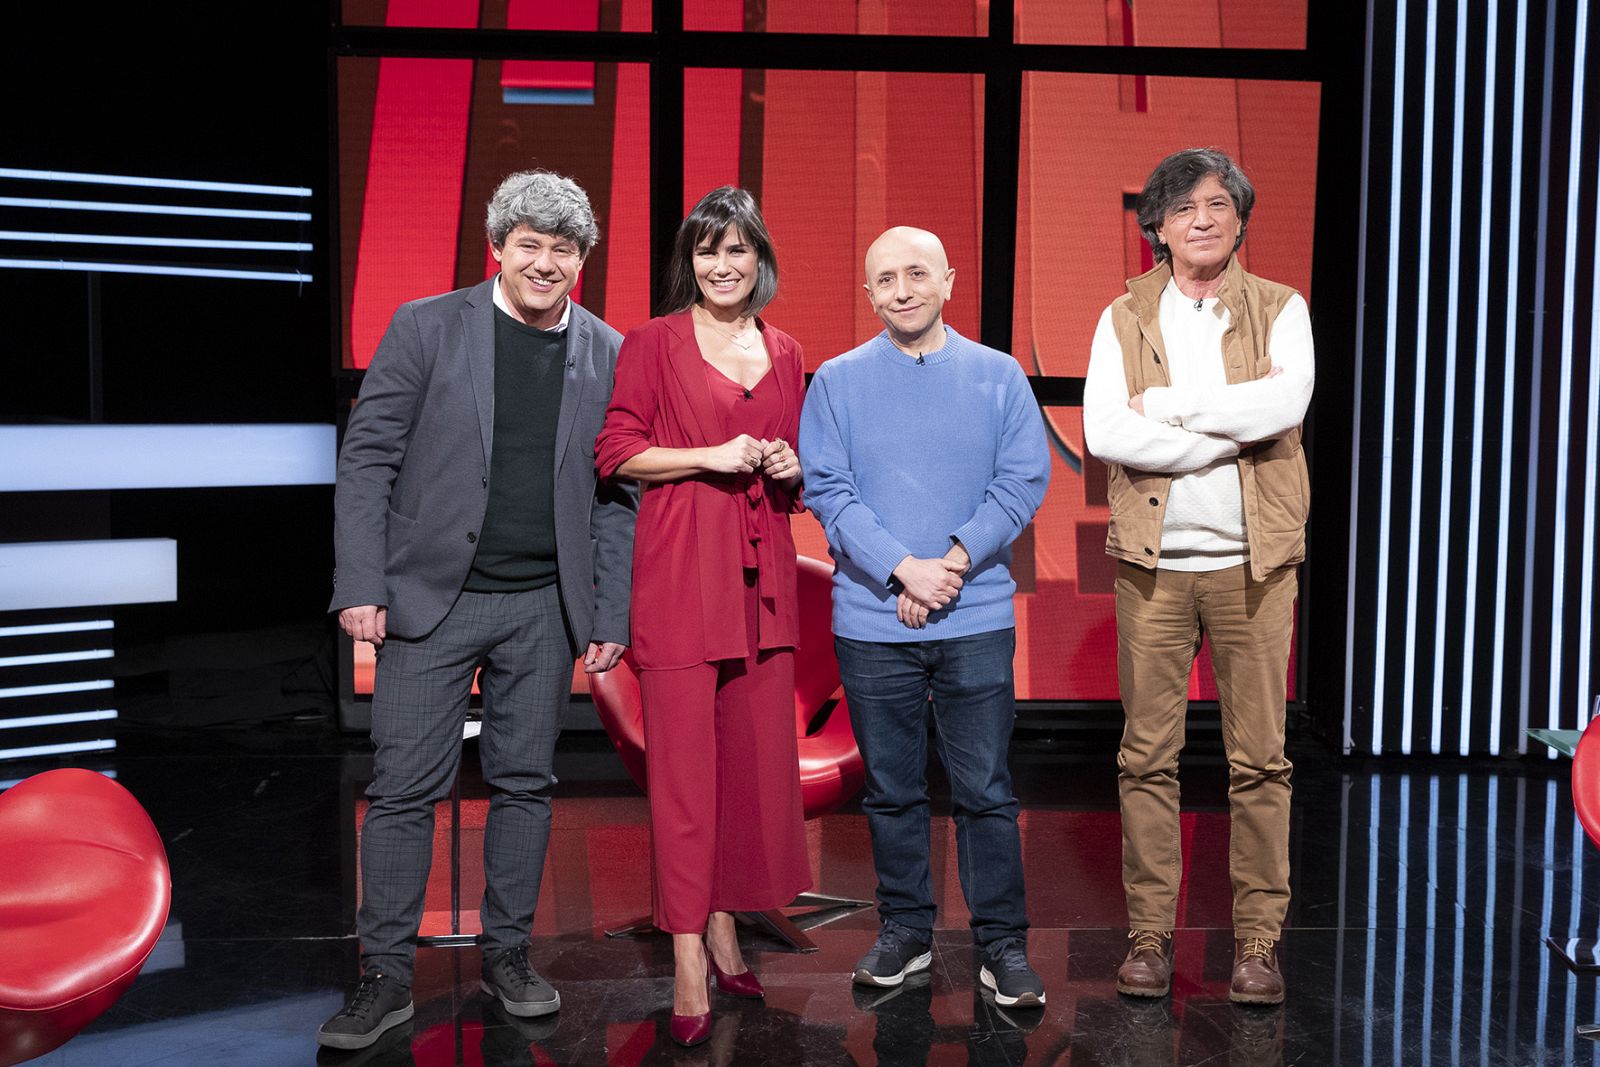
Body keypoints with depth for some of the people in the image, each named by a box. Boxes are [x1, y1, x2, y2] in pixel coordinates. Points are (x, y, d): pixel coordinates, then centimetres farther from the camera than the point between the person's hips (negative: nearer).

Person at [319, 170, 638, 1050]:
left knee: (524, 783, 10)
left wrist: (610, 616, 3)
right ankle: (386, 977, 12)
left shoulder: (607, 354, 6)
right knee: (405, 787, 0)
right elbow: (367, 459, -2)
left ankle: (507, 956, 24)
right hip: (431, 598, -2)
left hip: (544, 607, 2)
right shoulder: (426, 327, -1)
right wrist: (360, 587, -10)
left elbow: (616, 498, 8)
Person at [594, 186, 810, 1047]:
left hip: (761, 572, 5)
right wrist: (713, 455, -12)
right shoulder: (654, 343, 3)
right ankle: (688, 961, -1)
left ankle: (724, 923, 22)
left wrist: (790, 466, 2)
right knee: (682, 759, -6)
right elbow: (615, 451, -3)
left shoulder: (785, 354, 16)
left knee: (756, 756, 7)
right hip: (679, 571, -5)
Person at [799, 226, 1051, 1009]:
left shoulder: (998, 376, 5)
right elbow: (827, 490, -3)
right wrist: (904, 568, -14)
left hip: (977, 618, 0)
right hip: (872, 619, 1)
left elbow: (1024, 480, 0)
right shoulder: (837, 382, 4)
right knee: (891, 789, 10)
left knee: (985, 789, 1)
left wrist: (956, 561, -12)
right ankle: (904, 930, 25)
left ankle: (1002, 943, 13)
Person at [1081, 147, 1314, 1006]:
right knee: (1148, 756, 5)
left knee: (1258, 758, 4)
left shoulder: (1280, 309, 7)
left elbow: (1286, 402, -14)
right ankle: (1149, 933, 15)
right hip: (1154, 560, 0)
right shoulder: (1123, 318, 7)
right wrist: (1232, 430, -13)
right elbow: (1103, 431, -9)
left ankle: (1258, 937, 15)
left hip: (1254, 559, 0)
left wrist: (1167, 402, -11)